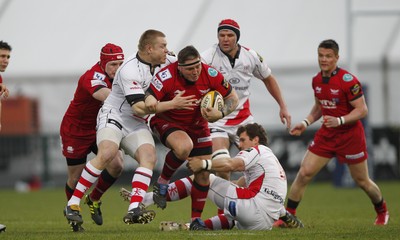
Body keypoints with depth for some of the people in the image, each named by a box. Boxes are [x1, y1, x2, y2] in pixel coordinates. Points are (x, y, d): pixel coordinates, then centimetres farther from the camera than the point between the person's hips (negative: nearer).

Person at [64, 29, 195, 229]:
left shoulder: (163, 62, 1)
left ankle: (134, 209, -31)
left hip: (137, 124, 7)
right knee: (107, 153, -31)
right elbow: (139, 107, -27)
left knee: (149, 157, -19)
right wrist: (172, 104, -24)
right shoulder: (130, 70, -22)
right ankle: (73, 203, -23)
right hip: (114, 116, -7)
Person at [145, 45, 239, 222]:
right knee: (184, 146, -37)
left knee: (203, 173, 0)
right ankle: (162, 183, -12)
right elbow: (146, 102, -33)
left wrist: (220, 114, -25)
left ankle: (196, 219, 16)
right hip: (167, 121, -4)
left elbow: (232, 98, -7)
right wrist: (149, 104, -57)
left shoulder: (210, 74, -20)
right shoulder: (166, 76, -29)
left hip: (197, 125, 4)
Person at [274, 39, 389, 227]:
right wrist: (306, 123, 3)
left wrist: (339, 121, -30)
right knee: (304, 173, -8)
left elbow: (362, 110, -18)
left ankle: (382, 211, 36)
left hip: (350, 136, -5)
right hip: (325, 135, 5)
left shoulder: (347, 80, -19)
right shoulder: (316, 80, 2)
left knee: (362, 181, 9)